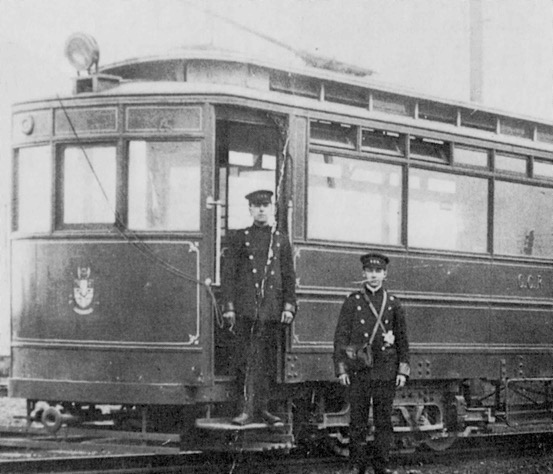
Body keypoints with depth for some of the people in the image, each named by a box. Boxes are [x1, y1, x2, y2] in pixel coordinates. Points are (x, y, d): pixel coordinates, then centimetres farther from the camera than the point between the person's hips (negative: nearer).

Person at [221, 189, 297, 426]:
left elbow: (289, 276, 12)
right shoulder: (240, 238, 7)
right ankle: (246, 409, -3)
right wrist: (228, 306, -4)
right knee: (245, 360, -5)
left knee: (268, 361, 4)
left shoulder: (281, 240, 13)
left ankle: (262, 407, 12)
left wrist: (289, 306, 1)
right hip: (246, 309, -2)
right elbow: (228, 274, 4)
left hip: (272, 310, 2)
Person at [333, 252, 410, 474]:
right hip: (359, 369, -1)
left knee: (384, 418, 2)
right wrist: (341, 369, -4)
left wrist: (403, 370, 2)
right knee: (358, 418, 1)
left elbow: (402, 339, 9)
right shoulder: (352, 302, 3)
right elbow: (341, 336, 2)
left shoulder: (393, 304, 7)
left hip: (386, 370, 1)